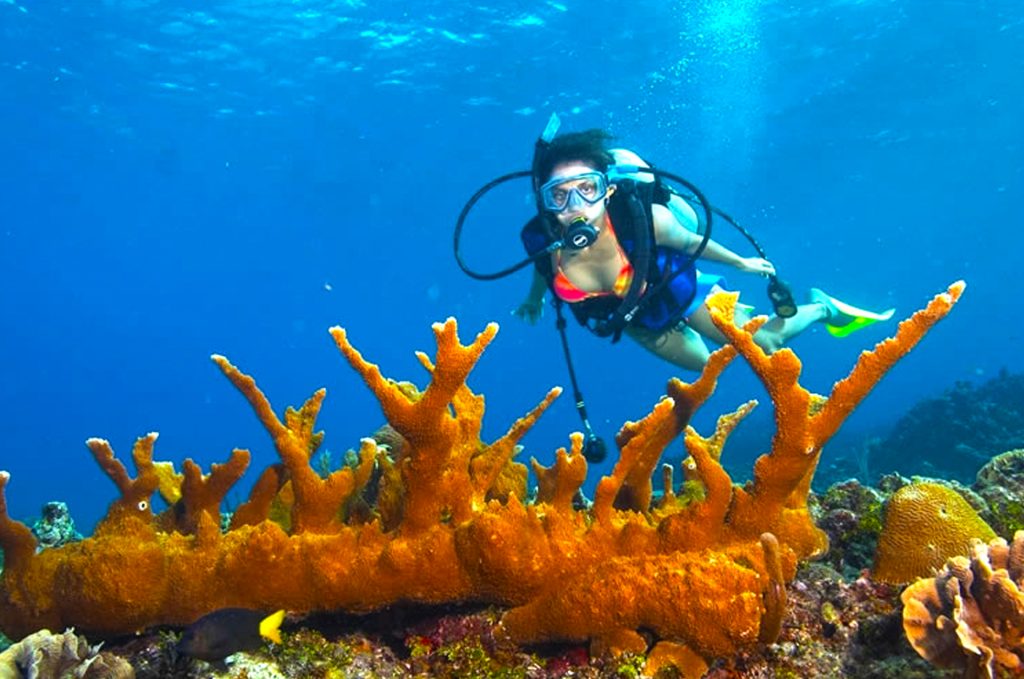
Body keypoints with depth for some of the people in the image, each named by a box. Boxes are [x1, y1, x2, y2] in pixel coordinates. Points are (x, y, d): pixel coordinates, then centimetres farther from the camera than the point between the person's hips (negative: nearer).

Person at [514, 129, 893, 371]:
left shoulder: (643, 219, -41)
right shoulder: (542, 240, -36)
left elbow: (691, 242, -19)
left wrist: (741, 263, -1)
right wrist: (534, 301, 11)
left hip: (676, 289, -3)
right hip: (635, 317, 3)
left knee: (764, 347, 16)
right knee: (703, 365, 28)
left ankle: (823, 308, 44)